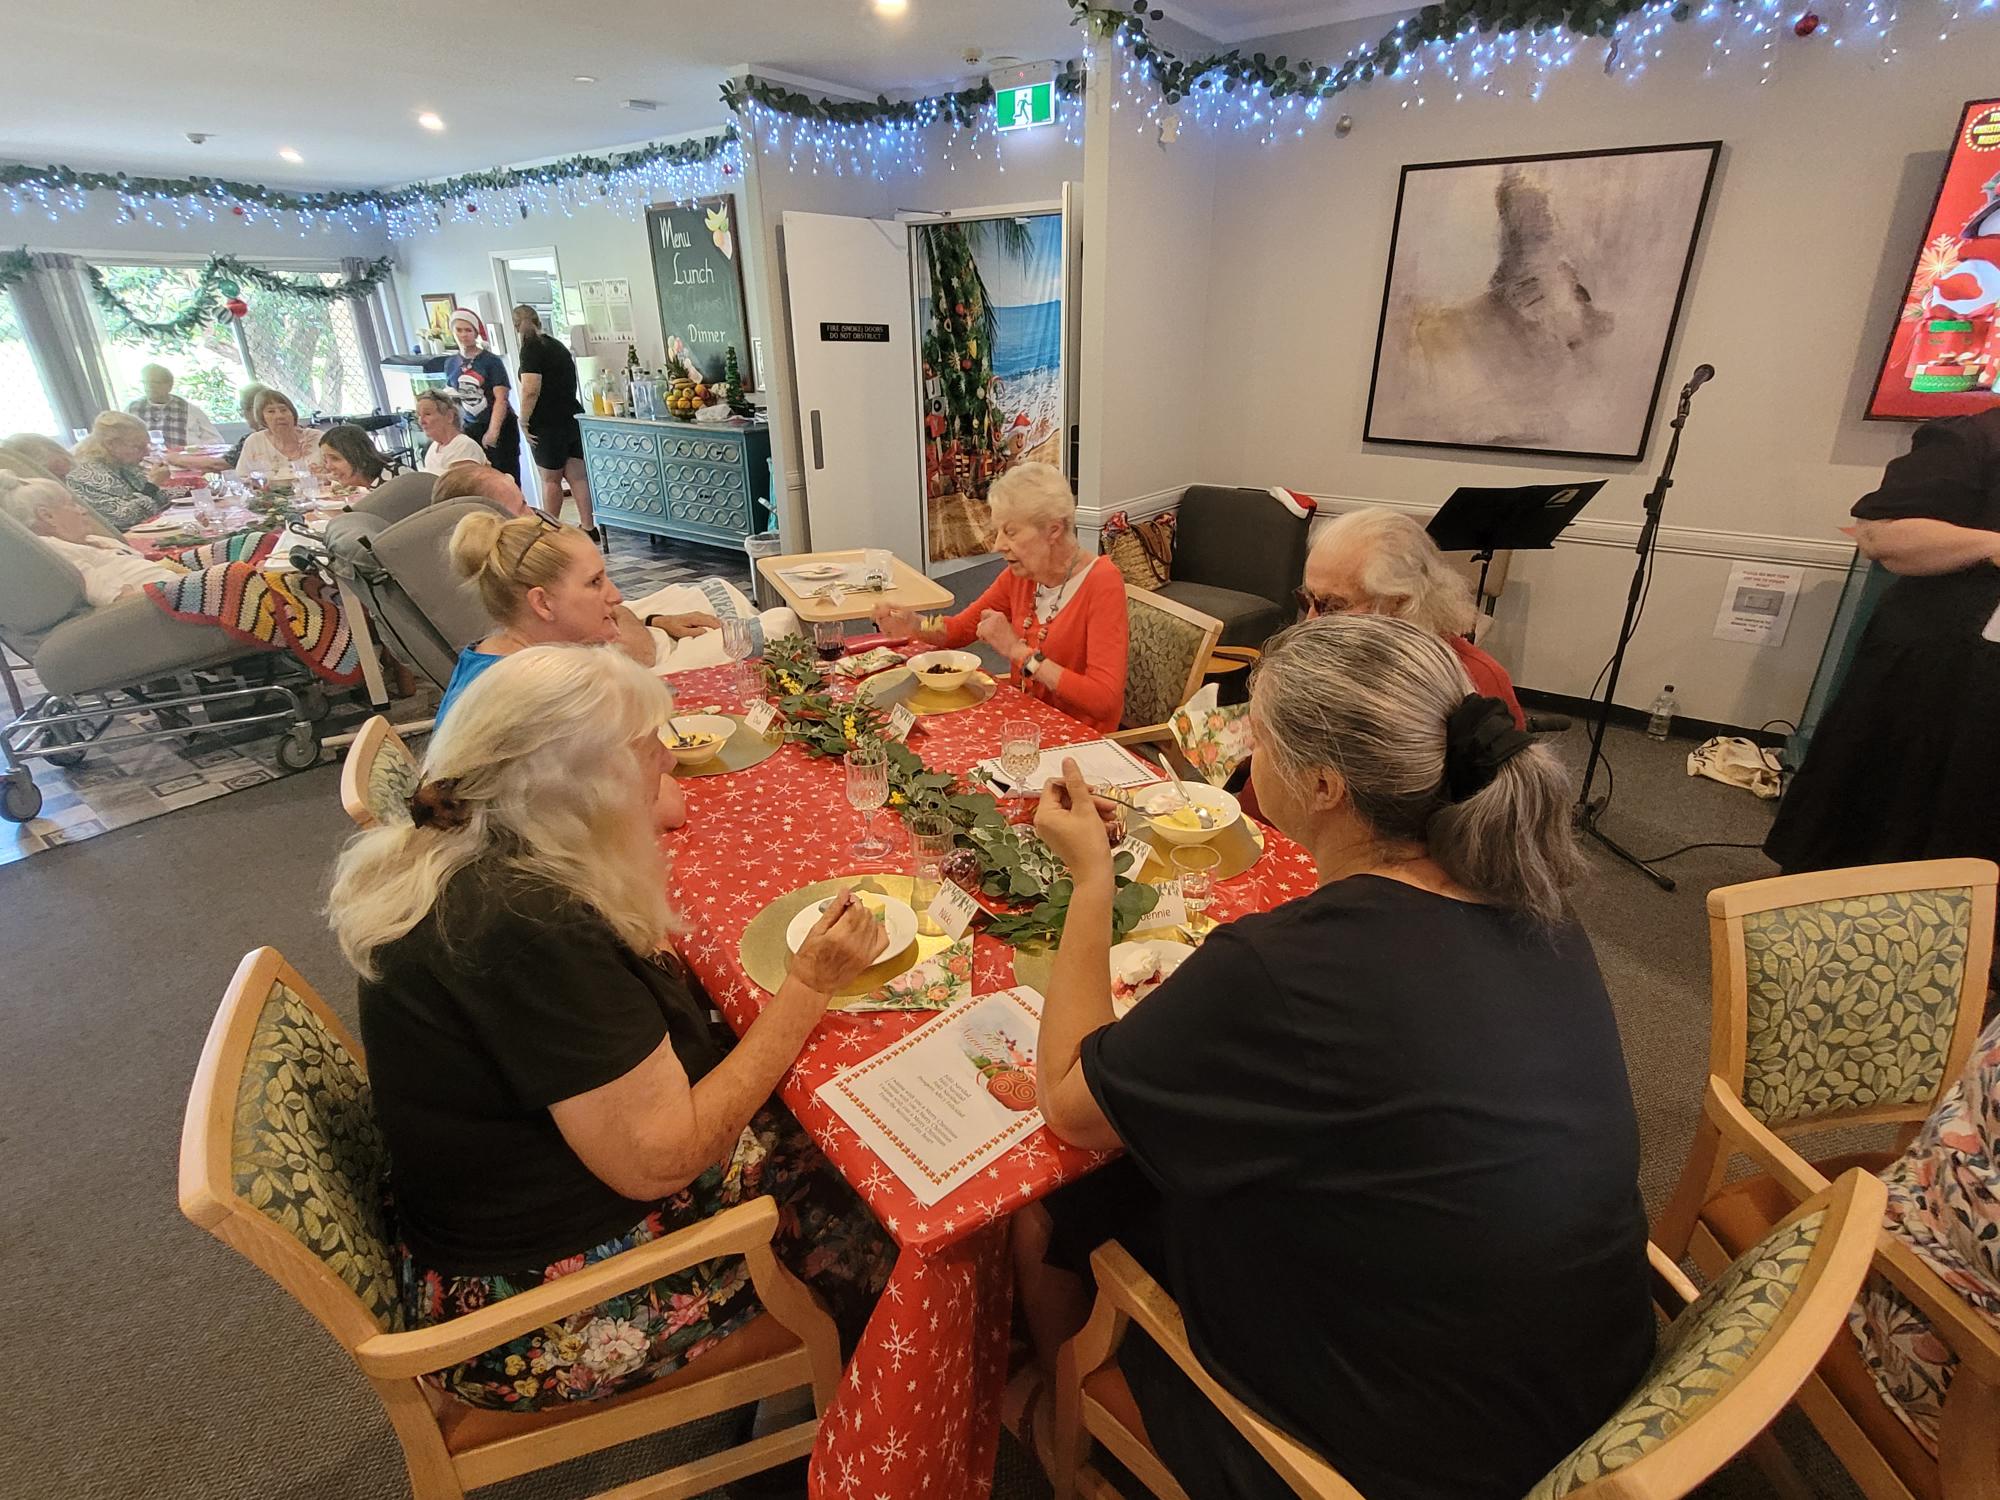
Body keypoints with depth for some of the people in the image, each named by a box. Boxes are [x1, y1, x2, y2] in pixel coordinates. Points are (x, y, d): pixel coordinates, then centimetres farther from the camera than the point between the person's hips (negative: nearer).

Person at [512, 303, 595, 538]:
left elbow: (530, 389, -21)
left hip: (548, 424, -7)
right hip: (573, 418, 7)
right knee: (578, 476, 6)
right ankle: (588, 528, 6)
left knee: (550, 479, 3)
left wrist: (524, 420, -13)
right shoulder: (557, 345, 14)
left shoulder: (531, 348, -10)